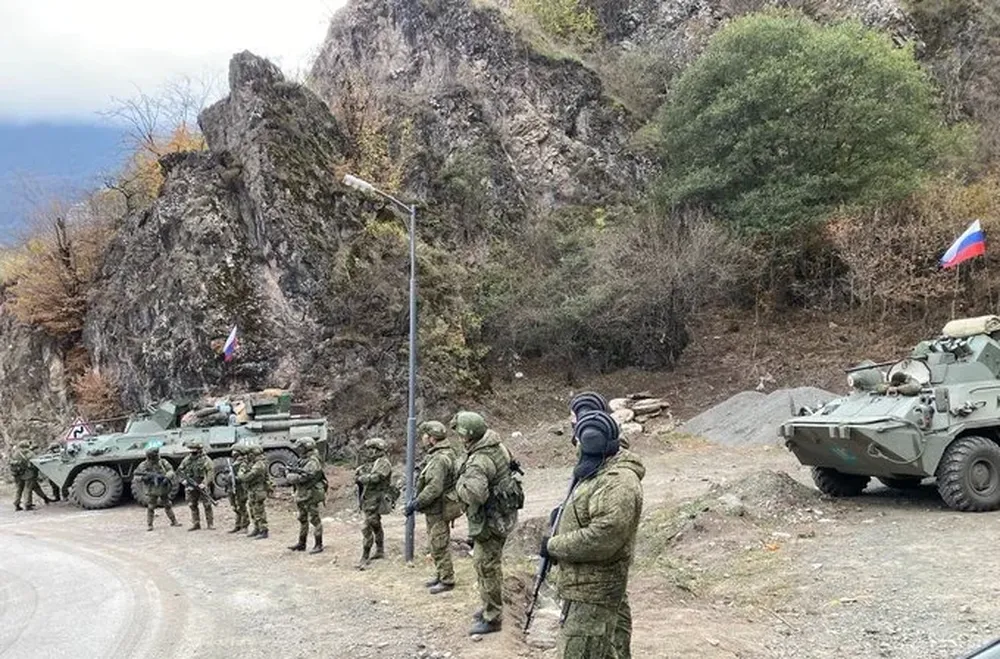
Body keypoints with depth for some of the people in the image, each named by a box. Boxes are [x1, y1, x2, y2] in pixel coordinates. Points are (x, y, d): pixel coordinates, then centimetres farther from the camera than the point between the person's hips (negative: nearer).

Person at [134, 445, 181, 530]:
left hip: (163, 488, 2)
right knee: (150, 508, 0)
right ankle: (149, 525, 12)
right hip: (152, 490, -2)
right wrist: (144, 477, -27)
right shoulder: (144, 465, -11)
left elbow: (171, 471, -10)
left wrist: (166, 477, -30)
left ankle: (173, 521, 19)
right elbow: (136, 476, -9)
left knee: (168, 506, 9)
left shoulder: (162, 462, -7)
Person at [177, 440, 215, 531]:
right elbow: (180, 470, 17)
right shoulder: (187, 459, 9)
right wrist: (183, 479, 0)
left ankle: (210, 524, 3)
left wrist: (204, 483, -24)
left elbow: (211, 471, -15)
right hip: (190, 486, 5)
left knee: (207, 505, -4)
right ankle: (196, 524, 18)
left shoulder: (205, 459, -8)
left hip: (201, 486, -5)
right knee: (192, 506, 9)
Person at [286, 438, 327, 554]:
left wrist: (291, 477, -11)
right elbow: (299, 476, 19)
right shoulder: (303, 460, 17)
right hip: (302, 495, 10)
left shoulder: (313, 461, -14)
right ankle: (301, 544, 25)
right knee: (302, 519, 16)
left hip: (311, 495, -10)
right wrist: (292, 472, -1)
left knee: (314, 519, -5)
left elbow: (306, 477, -23)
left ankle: (318, 545, -1)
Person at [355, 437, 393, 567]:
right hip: (367, 500, 9)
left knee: (367, 529, -11)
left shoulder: (383, 463, -15)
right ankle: (380, 551, 30)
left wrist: (361, 478, -15)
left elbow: (375, 477, -28)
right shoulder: (372, 462, 14)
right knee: (376, 526, 18)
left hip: (374, 501, -9)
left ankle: (365, 557, -8)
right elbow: (358, 472, 18)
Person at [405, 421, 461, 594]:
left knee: (440, 546, -1)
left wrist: (416, 503, -22)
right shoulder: (437, 455, 11)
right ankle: (440, 575, 31)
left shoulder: (440, 459, -23)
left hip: (439, 510, -10)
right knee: (436, 545, 19)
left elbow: (434, 488, -28)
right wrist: (416, 499, 13)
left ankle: (447, 581, 8)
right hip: (434, 510, 10)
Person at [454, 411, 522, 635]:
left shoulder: (480, 460, -27)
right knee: (487, 564, 23)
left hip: (490, 521, -10)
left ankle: (492, 617, 9)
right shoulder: (497, 447, 3)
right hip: (501, 515, 10)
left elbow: (474, 493, -39)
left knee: (486, 566, 0)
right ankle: (490, 606, 37)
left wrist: (460, 484, -18)